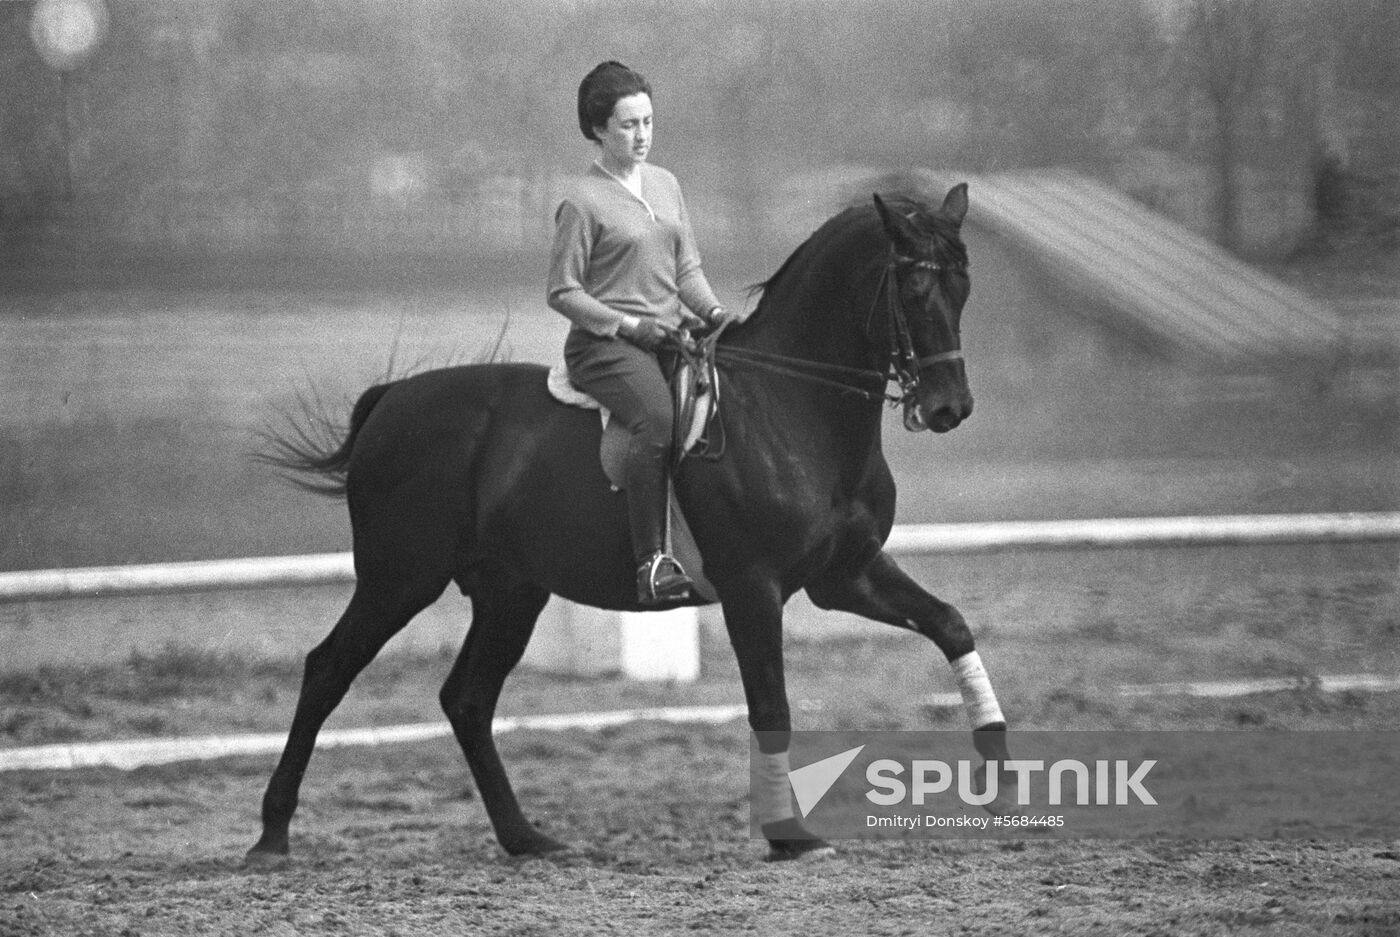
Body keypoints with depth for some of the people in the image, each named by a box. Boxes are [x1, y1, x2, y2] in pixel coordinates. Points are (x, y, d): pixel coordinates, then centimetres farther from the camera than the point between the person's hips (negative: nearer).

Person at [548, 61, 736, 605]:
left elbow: (687, 268, 19)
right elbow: (563, 293, -5)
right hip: (604, 343, -7)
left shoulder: (665, 185, 16)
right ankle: (652, 561, -35)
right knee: (659, 420, -33)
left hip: (672, 336, 7)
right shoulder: (583, 202, -4)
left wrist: (713, 312, 0)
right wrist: (630, 324, -14)